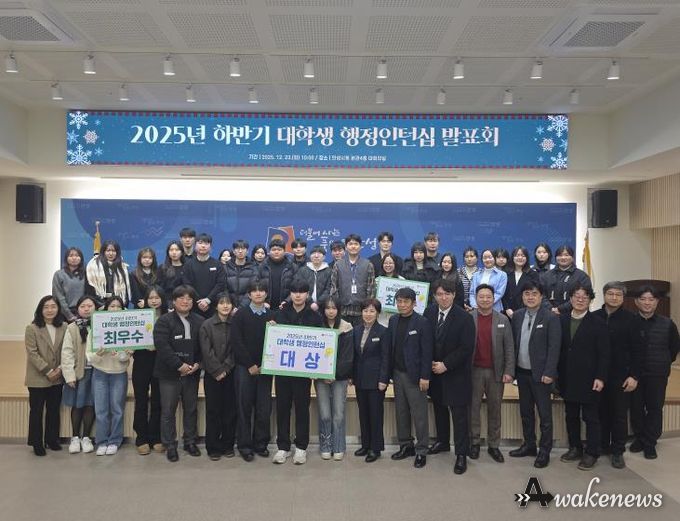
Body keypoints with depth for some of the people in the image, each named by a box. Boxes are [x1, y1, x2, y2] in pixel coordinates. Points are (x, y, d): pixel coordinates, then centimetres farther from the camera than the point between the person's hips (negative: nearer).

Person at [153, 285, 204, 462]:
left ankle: (190, 441, 26)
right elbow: (162, 345, -15)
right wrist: (179, 365, -19)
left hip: (192, 373, 3)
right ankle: (170, 445, 15)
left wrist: (197, 364, -10)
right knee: (168, 410, 3)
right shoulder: (164, 321, -5)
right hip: (169, 374, -3)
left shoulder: (199, 321, 6)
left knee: (191, 408, 12)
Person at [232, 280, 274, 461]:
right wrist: (250, 365, -9)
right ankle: (245, 445, 12)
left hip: (265, 367, 2)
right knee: (245, 407, 2)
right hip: (244, 367, -2)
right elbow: (236, 342, -5)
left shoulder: (272, 316, 7)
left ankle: (260, 443, 16)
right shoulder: (240, 315, 1)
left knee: (264, 407, 3)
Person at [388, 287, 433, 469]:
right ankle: (406, 445, 26)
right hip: (397, 373, 6)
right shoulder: (393, 321, 7)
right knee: (401, 412, 13)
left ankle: (421, 451, 11)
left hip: (414, 375, -5)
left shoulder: (422, 323, -9)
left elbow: (427, 351, -11)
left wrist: (425, 377, -14)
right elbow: (390, 347, 9)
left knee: (419, 414, 1)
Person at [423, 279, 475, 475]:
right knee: (439, 407, 18)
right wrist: (430, 363, -2)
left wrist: (445, 364, -17)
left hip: (456, 373, -5)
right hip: (435, 371, 5)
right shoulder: (429, 312, -1)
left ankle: (461, 454, 9)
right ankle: (442, 441, 36)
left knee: (459, 413, 0)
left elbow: (466, 348, -16)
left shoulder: (464, 317, -15)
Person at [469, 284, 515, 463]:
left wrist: (509, 371, -5)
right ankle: (474, 442, 21)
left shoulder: (503, 320, 3)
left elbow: (509, 348, 2)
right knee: (474, 407, 7)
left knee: (494, 409, 8)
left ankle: (493, 445, 19)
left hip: (496, 371, 1)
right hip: (474, 371, -1)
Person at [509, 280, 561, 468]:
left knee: (544, 414, 4)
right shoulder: (517, 315, 5)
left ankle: (544, 450, 15)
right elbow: (513, 343, 8)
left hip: (540, 374, -5)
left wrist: (549, 373, -16)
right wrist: (512, 368, 4)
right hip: (522, 372, 5)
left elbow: (554, 348, -12)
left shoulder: (551, 318, -10)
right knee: (525, 411, 16)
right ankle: (529, 445, 29)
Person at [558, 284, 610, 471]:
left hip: (588, 380, -4)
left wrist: (600, 377, -13)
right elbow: (558, 349, 5)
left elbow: (604, 353, -7)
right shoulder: (561, 320, 5)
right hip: (567, 379, 4)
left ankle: (591, 453, 16)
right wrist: (557, 374, 3)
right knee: (571, 416, 13)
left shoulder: (598, 323, -5)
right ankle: (575, 448, 26)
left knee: (591, 417, 5)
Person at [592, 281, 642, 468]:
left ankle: (618, 451, 16)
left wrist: (634, 376, -8)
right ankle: (602, 446, 24)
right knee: (601, 413, 10)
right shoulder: (594, 318, 1)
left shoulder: (631, 319, -2)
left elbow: (637, 350, -3)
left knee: (620, 415, 5)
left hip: (621, 376, -2)